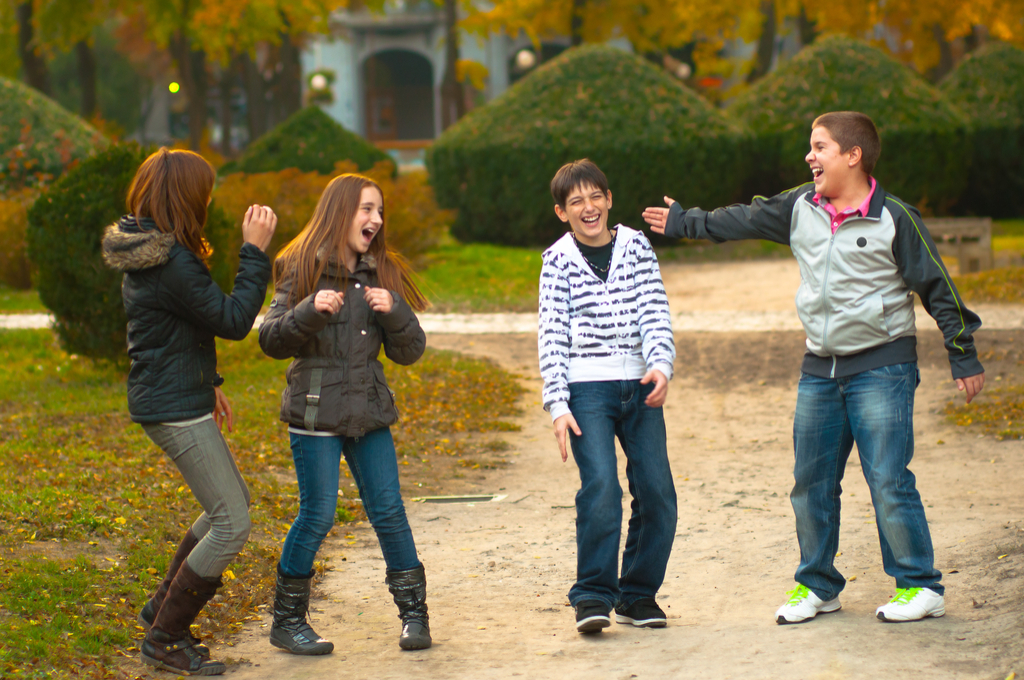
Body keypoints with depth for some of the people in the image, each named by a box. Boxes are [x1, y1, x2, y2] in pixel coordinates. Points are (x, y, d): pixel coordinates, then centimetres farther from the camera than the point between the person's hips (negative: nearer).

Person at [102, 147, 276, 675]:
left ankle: (161, 610, 30)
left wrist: (208, 383, 25)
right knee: (231, 524, -6)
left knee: (231, 502, 22)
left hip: (169, 398, 11)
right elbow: (233, 321, -19)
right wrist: (255, 252, -15)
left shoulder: (148, 251, 9)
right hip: (175, 409, -11)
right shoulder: (172, 264, -24)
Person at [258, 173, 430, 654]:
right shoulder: (304, 270, -3)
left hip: (369, 415, 4)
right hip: (315, 415, -4)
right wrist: (310, 311, -25)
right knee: (317, 515, -3)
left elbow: (410, 352, 7)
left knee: (389, 512, 2)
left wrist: (394, 311, -12)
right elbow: (271, 341, -8)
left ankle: (414, 614, 12)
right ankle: (287, 621, 11)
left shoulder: (381, 275, 9)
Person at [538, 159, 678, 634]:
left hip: (640, 387, 3)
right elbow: (552, 336, 1)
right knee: (601, 487, -18)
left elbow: (655, 314, 2)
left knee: (657, 492, -3)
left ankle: (638, 594, 12)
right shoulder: (558, 261, 4)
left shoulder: (636, 248, 8)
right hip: (587, 388, -3)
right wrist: (557, 406, -7)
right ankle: (593, 595, -8)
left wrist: (661, 366, -16)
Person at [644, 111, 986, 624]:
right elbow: (745, 221, 21)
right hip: (820, 370, 6)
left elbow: (937, 287, -5)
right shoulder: (800, 208, 5)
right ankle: (817, 586, 22)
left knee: (888, 480, -10)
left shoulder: (894, 219, -9)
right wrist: (683, 222, 29)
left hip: (881, 369, -6)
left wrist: (963, 355, -4)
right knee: (811, 483, 8)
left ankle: (920, 586, -1)